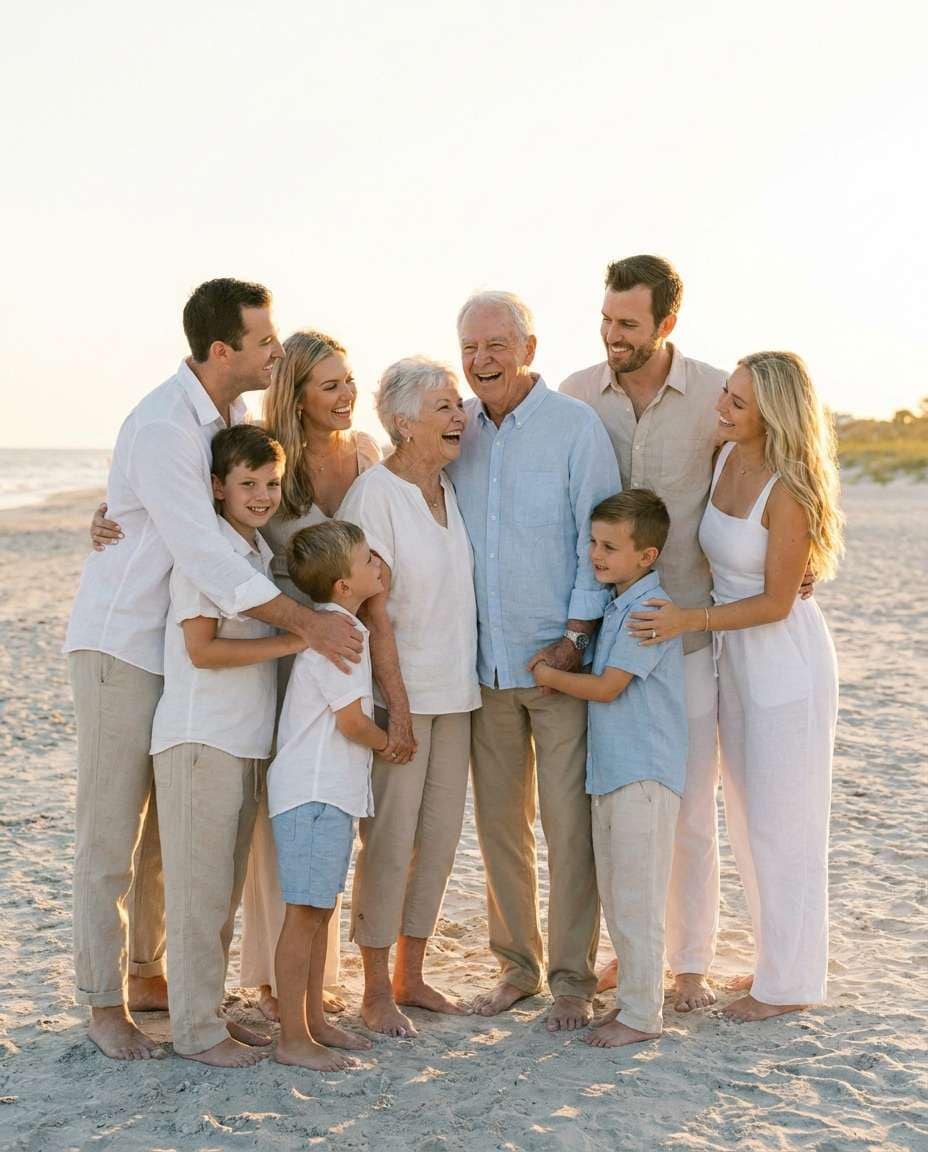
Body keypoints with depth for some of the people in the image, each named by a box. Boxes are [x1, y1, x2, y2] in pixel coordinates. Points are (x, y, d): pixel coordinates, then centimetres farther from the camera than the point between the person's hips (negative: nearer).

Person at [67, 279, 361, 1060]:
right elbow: (204, 553, -32)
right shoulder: (162, 429, -24)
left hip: (186, 648, 8)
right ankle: (104, 1003, 12)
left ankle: (147, 972, 28)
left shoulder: (234, 415, 3)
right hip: (122, 645, -8)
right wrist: (305, 621, -35)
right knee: (111, 833, 1)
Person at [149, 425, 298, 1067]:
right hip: (201, 741, -8)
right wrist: (291, 641, -18)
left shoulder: (262, 552, 13)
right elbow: (201, 649, -18)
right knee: (201, 889, -1)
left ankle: (211, 1011, 26)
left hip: (246, 743, 8)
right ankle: (196, 1030, 8)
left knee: (227, 891, 15)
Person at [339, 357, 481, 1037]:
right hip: (399, 692, -7)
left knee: (439, 838, 11)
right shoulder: (375, 494, -12)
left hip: (455, 692, 7)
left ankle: (410, 975, 24)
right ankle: (377, 993, 11)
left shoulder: (450, 490, 9)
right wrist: (397, 704, -17)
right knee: (390, 842, -1)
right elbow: (374, 608, -15)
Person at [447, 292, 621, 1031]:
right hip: (485, 662, 4)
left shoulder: (576, 426, -5)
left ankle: (573, 977, 12)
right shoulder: (457, 429, 8)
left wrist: (576, 637, -12)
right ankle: (517, 964, 24)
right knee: (498, 819, 10)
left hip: (560, 660, -4)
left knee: (569, 823, -1)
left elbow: (600, 539, -6)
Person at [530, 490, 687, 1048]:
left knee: (636, 898, -3)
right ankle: (633, 997, 26)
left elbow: (606, 687, -18)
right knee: (615, 896, 15)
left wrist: (547, 675, -4)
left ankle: (642, 1015, 6)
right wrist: (560, 672, 9)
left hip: (644, 775, -10)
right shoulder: (618, 605, 14)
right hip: (611, 770, 10)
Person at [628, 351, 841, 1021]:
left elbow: (776, 602, -19)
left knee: (781, 823, 2)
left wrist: (690, 621, -24)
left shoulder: (788, 491, -24)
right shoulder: (726, 458, -1)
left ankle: (790, 984, 17)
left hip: (787, 664, -8)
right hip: (736, 661, 8)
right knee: (748, 818, 17)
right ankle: (776, 960, 32)